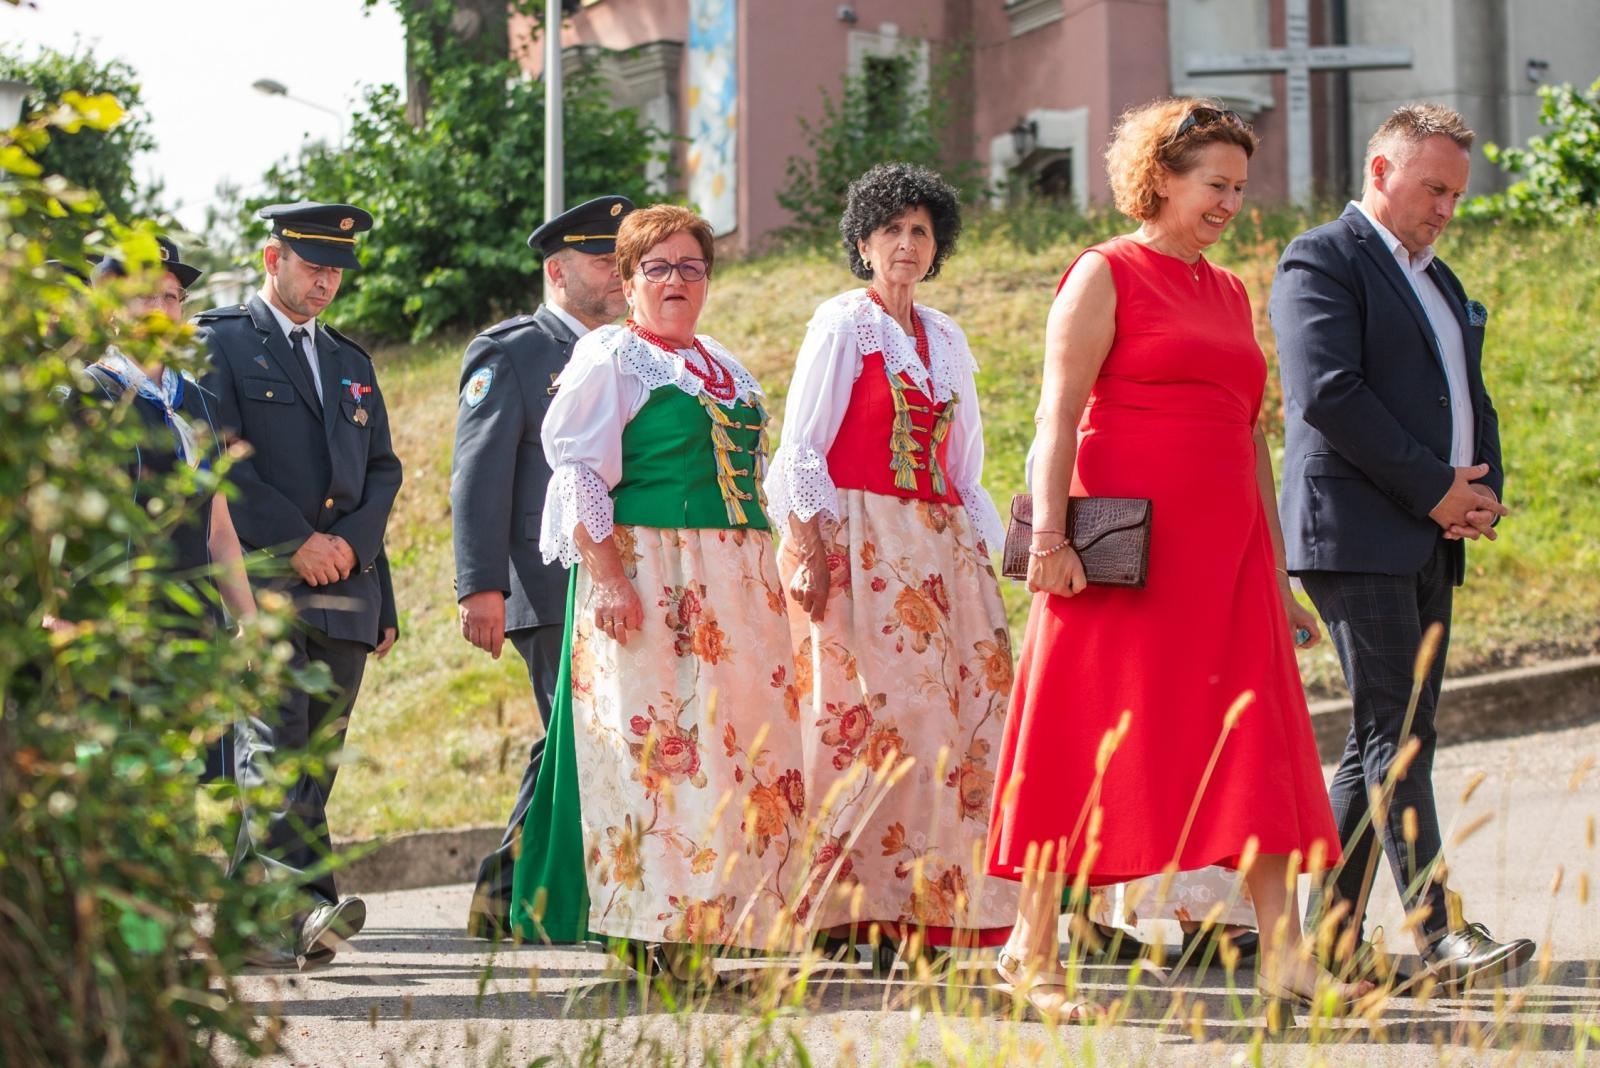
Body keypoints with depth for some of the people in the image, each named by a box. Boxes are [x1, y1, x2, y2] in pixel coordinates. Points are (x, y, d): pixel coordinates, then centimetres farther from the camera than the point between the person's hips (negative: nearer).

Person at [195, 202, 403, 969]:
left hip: (346, 587, 6)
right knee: (275, 743, -16)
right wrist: (297, 542, -12)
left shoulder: (351, 362, 24)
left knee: (317, 757, 2)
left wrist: (351, 541, -1)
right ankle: (308, 903, -26)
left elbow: (383, 468, 18)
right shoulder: (218, 343, 4)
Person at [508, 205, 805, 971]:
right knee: (654, 735, -10)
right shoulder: (610, 359, -1)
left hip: (734, 582, 7)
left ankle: (702, 922, 7)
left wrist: (764, 580, 17)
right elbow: (578, 473, -9)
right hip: (646, 572, -7)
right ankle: (651, 933, -8)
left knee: (736, 739, 3)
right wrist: (608, 575, -20)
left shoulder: (724, 369, 20)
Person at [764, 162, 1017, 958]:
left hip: (939, 548, 6)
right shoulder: (842, 325, 1)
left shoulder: (945, 339, 18)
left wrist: (983, 549, 12)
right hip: (861, 543, -6)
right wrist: (812, 553, -15)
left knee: (966, 705, -4)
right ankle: (859, 908, -13)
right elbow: (802, 450, -5)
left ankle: (933, 902, -1)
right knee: (878, 709, -14)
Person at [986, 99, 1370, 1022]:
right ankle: (1033, 952, 7)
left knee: (1255, 749, 0)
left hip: (1225, 548, 7)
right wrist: (1050, 536, -19)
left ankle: (1284, 954, -1)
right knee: (1090, 746, -2)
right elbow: (1059, 413, -9)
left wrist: (1276, 571, 18)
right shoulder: (1106, 275, -2)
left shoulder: (1229, 292, 18)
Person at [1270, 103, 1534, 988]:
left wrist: (1482, 487, 4)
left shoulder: (1440, 281, 23)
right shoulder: (1321, 262, -5)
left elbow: (1471, 399, 26)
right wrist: (1436, 488, -14)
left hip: (1430, 543, 9)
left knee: (1383, 741, 8)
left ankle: (1332, 927, 12)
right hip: (1357, 534, -9)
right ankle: (1437, 936, -17)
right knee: (1399, 733, -13)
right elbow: (1328, 391, -16)